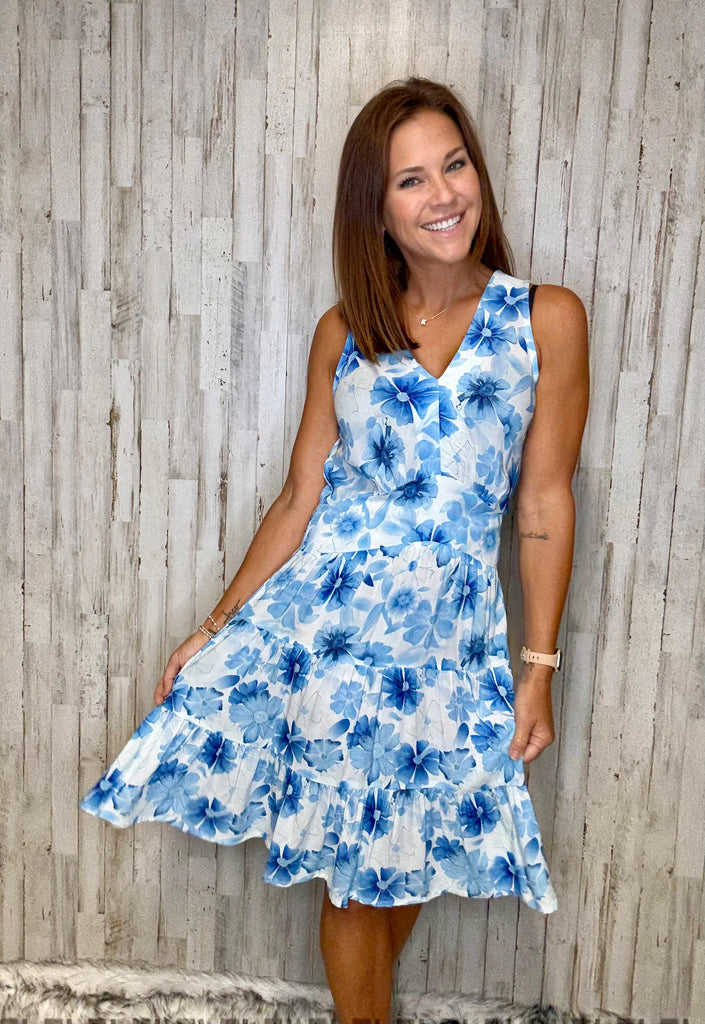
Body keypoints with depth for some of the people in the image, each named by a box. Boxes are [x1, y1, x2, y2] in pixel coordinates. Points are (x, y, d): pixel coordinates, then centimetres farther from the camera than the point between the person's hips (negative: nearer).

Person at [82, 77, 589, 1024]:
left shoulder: (547, 319, -2)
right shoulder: (343, 335, 3)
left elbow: (544, 502, -2)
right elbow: (300, 502, 5)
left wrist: (539, 668, -2)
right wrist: (215, 628, 5)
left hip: (450, 637, -1)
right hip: (323, 616, 1)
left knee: (405, 859, 15)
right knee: (350, 868, 13)